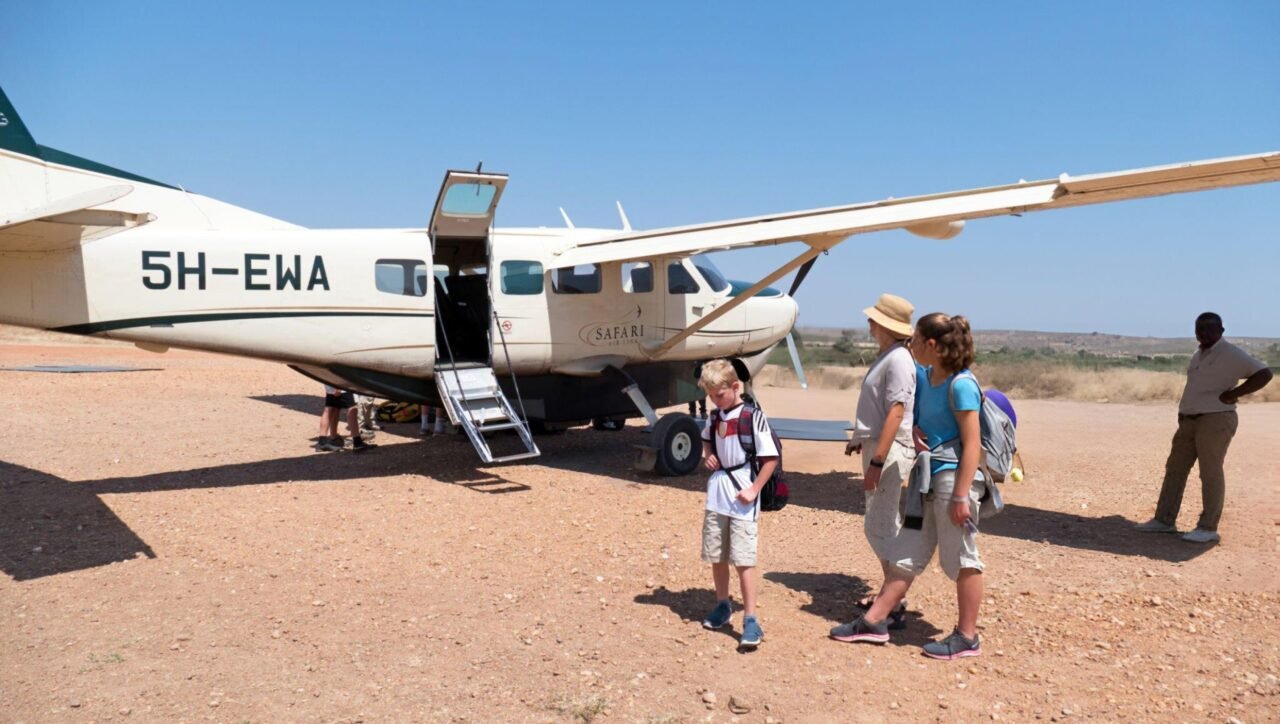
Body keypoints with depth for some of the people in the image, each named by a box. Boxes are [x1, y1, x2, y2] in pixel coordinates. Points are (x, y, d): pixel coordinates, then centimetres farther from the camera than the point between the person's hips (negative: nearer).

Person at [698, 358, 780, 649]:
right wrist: (707, 456, 7)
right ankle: (723, 605, 34)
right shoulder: (715, 417, 7)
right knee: (716, 556, 15)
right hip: (717, 494, 7)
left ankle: (751, 620, 0)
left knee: (743, 559, -6)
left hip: (742, 498, -7)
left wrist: (754, 490, -15)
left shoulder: (753, 417, -14)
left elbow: (771, 458, -13)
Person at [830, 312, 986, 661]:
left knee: (960, 559, 4)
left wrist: (961, 495, -20)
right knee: (907, 553, 13)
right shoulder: (924, 376, 8)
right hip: (927, 475, 9)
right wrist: (917, 431, 2)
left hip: (954, 476, -9)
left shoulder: (961, 384, -16)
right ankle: (874, 622, 20)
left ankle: (967, 637, 18)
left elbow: (972, 444, -17)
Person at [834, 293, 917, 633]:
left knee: (878, 527, -9)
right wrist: (861, 439, 24)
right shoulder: (885, 357, 14)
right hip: (877, 446, 11)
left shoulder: (898, 360, -17)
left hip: (890, 451, -11)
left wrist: (876, 462, -25)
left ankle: (895, 607, -4)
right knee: (886, 525, 17)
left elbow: (895, 414, -23)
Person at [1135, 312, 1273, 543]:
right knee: (1175, 469, 8)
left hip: (1215, 420, -9)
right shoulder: (1199, 355, 17)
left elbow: (1264, 374, -19)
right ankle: (1164, 521, 14)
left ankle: (1208, 529, 3)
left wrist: (1231, 395, -20)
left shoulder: (1231, 354, -10)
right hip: (1189, 421, 9)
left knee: (1210, 474, -4)